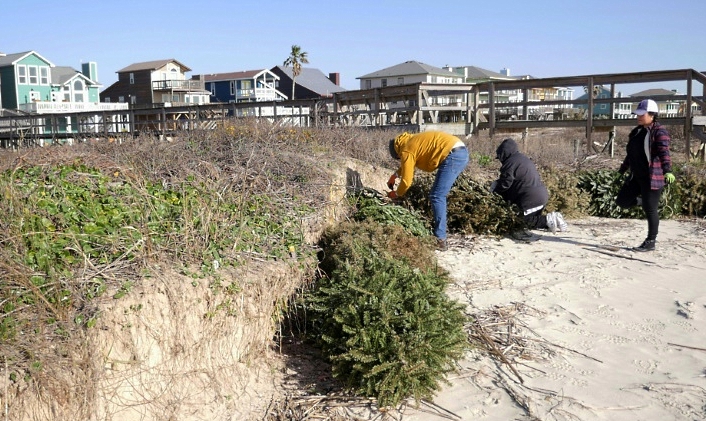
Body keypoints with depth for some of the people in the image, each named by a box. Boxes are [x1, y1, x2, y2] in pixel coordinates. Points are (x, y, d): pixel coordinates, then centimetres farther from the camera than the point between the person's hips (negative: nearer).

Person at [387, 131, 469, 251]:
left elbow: (407, 180, 2)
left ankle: (440, 240, -11)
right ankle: (438, 225, 27)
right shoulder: (412, 141, 26)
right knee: (439, 195, 20)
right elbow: (406, 165, 46)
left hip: (453, 155, -10)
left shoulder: (406, 150, 0)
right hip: (462, 152, 10)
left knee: (436, 197, -8)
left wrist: (396, 194, 19)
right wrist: (395, 175, 42)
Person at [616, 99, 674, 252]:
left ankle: (650, 242, 9)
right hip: (636, 176, 8)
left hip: (652, 177, -8)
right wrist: (622, 169, 30)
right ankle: (646, 202, 33)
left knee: (650, 210, -2)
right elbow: (630, 153, 23)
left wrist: (667, 171, -40)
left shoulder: (659, 132, -12)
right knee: (622, 201, 8)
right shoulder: (637, 131, 12)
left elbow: (664, 152, -26)